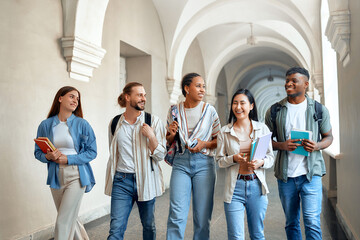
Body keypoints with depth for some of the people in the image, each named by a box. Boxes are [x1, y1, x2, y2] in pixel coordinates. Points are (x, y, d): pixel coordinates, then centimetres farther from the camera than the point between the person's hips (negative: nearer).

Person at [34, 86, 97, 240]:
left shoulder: (82, 124, -4)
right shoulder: (45, 125, 3)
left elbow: (92, 152, -4)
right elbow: (38, 152, 9)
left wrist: (68, 159, -14)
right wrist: (47, 156, -13)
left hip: (76, 176, -3)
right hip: (56, 177, 4)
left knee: (63, 223, -6)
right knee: (69, 220, 16)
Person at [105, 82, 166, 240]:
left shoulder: (153, 121, -2)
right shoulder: (115, 123, 4)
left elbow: (160, 156, -4)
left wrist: (151, 136, -17)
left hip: (146, 180, 0)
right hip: (121, 181, 1)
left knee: (149, 225, 14)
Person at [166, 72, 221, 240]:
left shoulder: (209, 110, 3)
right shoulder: (174, 110, 6)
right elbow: (169, 142, 15)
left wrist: (205, 144, -10)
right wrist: (171, 134, -6)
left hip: (204, 163, 0)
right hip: (181, 163, 0)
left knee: (203, 216, 5)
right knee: (177, 216, -5)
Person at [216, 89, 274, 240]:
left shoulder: (262, 128, 4)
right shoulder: (224, 132, 3)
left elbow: (271, 157, 6)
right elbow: (219, 160, 4)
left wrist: (261, 162, -14)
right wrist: (234, 158, -14)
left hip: (257, 186, 1)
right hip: (234, 187, -1)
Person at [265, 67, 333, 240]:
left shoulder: (319, 109, 3)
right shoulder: (274, 111, 3)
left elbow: (328, 136, 11)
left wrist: (317, 146, -12)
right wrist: (281, 145, -14)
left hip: (311, 173, -1)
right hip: (285, 175, 2)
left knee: (312, 222, -6)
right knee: (291, 223, 13)